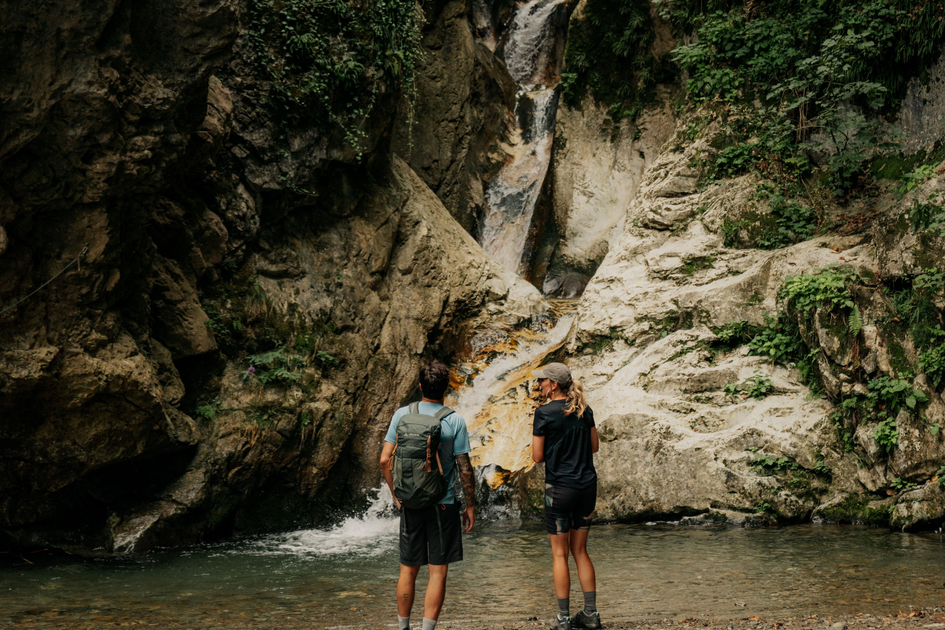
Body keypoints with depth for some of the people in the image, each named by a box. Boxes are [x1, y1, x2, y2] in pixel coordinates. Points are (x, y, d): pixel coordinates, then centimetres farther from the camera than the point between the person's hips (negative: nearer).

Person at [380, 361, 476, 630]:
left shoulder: (402, 415, -2)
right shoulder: (454, 421, -8)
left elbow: (385, 460, -3)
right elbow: (465, 469, -7)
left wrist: (396, 494, 9)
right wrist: (470, 506, 3)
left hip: (410, 504, 3)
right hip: (443, 506, -3)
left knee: (408, 570, 13)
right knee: (438, 571, 4)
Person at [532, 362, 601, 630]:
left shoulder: (545, 413, -11)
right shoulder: (585, 410, 6)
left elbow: (537, 456, -8)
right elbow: (594, 446, 14)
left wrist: (536, 436, 10)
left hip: (560, 487, -6)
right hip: (587, 485, 6)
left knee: (560, 554, 3)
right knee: (580, 551, 15)